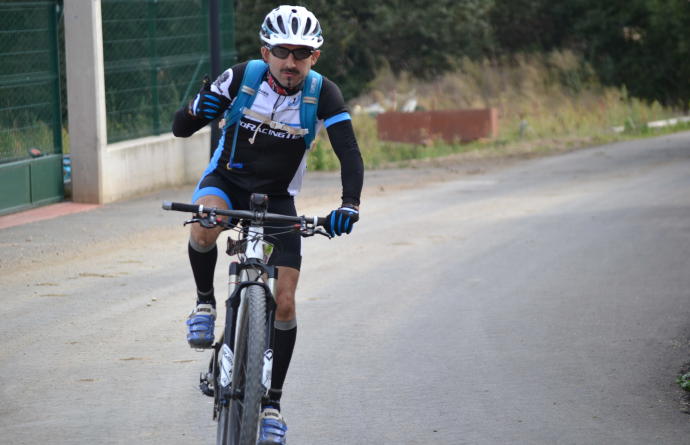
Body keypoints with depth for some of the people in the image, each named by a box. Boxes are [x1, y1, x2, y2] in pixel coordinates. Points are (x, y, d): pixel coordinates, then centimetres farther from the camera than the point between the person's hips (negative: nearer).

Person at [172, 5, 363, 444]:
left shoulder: (324, 95, -17)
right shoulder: (241, 78, -17)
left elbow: (350, 155, -23)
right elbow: (180, 128, -15)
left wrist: (350, 204, -42)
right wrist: (197, 110, -39)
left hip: (277, 199, 1)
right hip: (227, 181, -1)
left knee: (284, 304, -8)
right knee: (204, 230, -38)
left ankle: (272, 404, 7)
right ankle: (205, 304, -9)